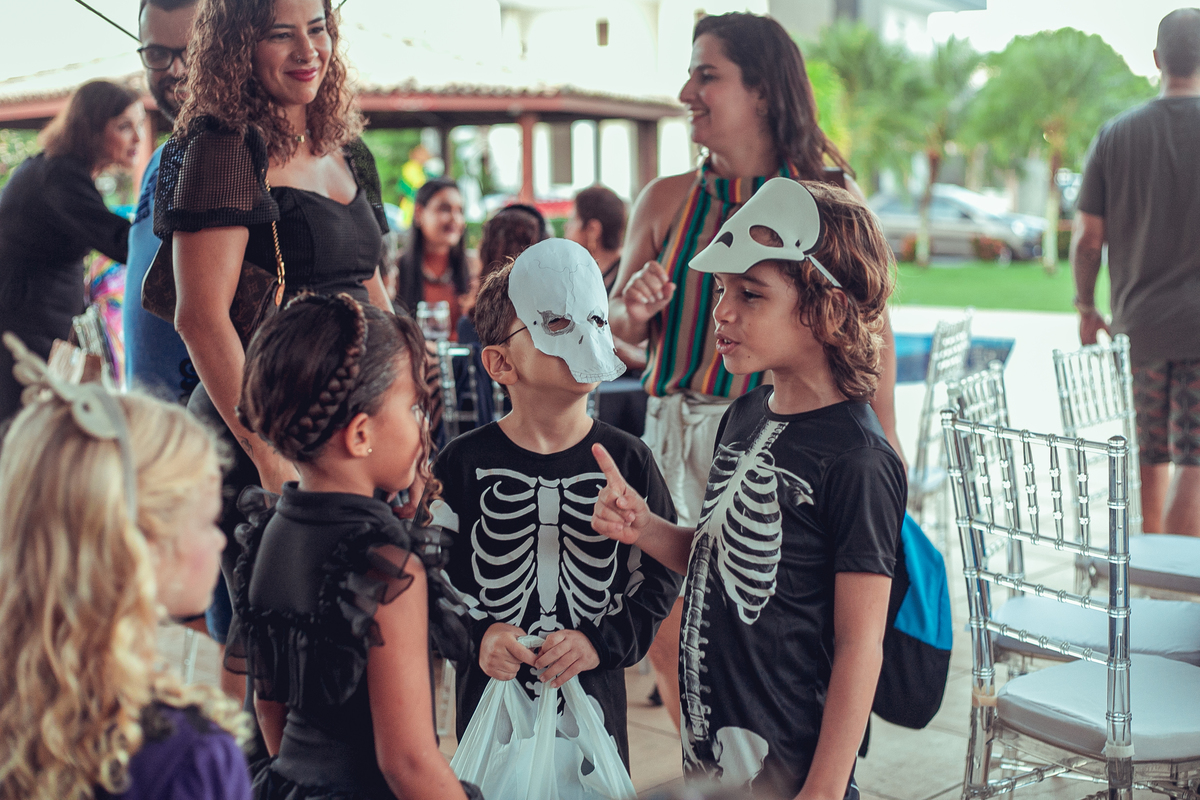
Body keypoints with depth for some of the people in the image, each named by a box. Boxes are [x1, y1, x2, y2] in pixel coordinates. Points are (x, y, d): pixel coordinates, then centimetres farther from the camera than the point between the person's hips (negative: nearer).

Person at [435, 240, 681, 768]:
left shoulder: (626, 460, -3)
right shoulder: (464, 463, -5)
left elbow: (659, 579, 0)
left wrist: (600, 641, -12)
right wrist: (476, 634, -14)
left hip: (594, 699, 1)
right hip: (491, 698, 0)